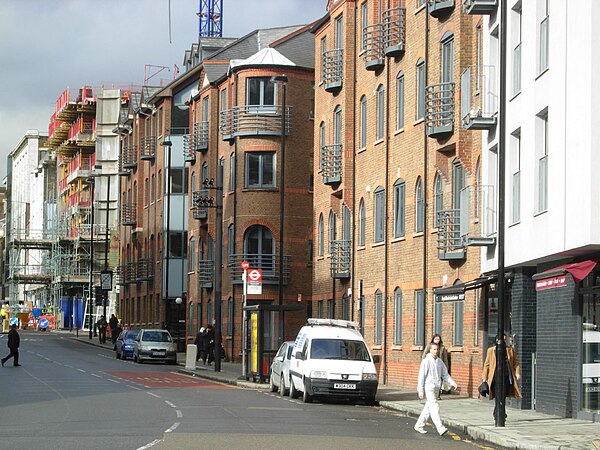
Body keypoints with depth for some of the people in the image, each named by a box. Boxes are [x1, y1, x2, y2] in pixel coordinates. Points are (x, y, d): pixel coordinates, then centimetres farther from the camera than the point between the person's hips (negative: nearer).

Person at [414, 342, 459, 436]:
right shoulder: (426, 361, -8)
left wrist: (454, 384, 5)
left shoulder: (440, 362, 10)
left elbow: (445, 375, 16)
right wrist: (420, 390, -11)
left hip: (436, 388, 7)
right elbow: (421, 376, -8)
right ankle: (440, 428, -24)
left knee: (428, 408, 13)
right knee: (434, 407, -16)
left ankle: (419, 425, 25)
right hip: (429, 387, -7)